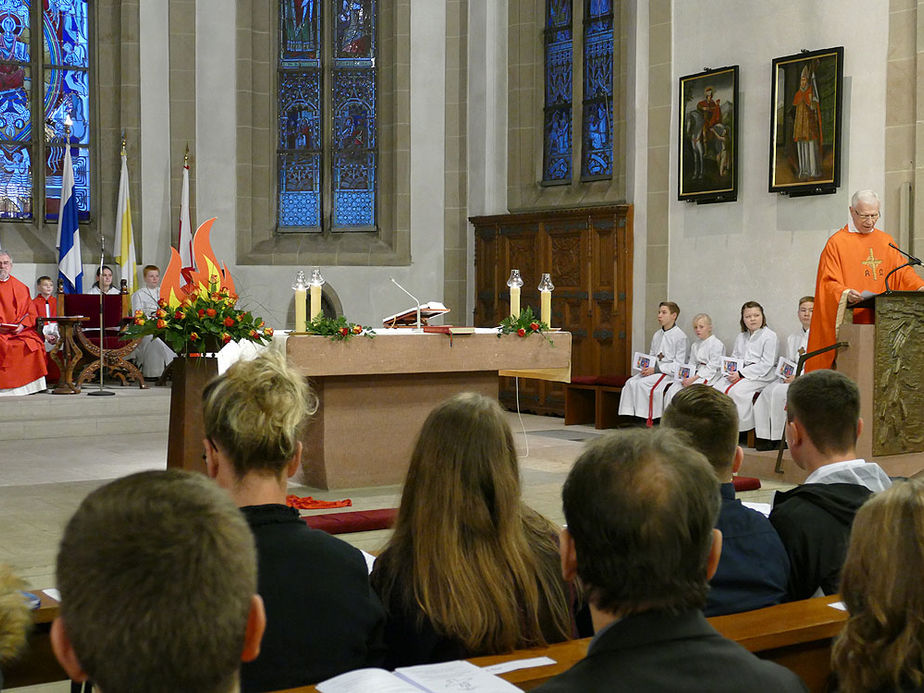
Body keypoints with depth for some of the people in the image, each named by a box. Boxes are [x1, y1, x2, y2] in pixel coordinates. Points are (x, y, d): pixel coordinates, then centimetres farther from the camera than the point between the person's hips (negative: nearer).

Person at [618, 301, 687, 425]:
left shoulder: (680, 336, -8)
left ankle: (647, 418, -20)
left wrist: (655, 369, -16)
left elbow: (678, 365, -11)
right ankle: (628, 415, -19)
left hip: (669, 373, -7)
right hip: (653, 370, 7)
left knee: (642, 383, -28)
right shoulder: (657, 335, 15)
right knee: (630, 382, -17)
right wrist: (646, 367, 0)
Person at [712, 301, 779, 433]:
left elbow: (766, 364, -11)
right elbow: (734, 357, 22)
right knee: (716, 388, -20)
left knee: (734, 390, -32)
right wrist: (732, 371, -3)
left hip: (760, 376, -7)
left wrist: (741, 373, -15)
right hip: (739, 374, 7)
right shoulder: (740, 337, 20)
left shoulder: (770, 336, -4)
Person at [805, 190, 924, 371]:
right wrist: (845, 294, -26)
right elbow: (829, 283, -5)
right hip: (850, 321, -4)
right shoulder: (837, 242, 0)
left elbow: (902, 271, 15)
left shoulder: (886, 241, 17)